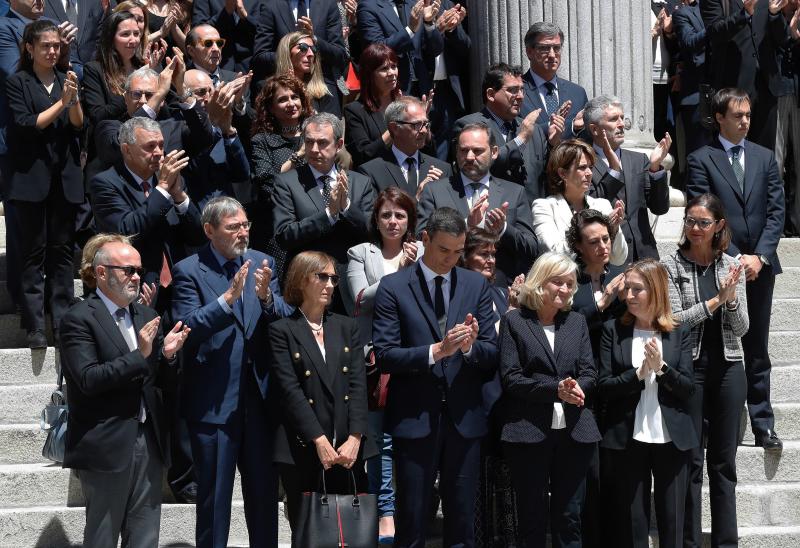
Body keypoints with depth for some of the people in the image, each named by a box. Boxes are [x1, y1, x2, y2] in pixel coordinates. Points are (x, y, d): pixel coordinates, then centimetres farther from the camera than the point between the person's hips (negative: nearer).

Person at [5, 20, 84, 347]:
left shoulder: (65, 81, 13)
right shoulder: (18, 83, 0)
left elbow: (79, 125, 6)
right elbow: (26, 124, -10)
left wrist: (74, 99, -11)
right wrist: (61, 103, -12)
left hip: (64, 178, 4)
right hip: (31, 176, -4)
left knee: (62, 251, 4)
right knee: (33, 253, -2)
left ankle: (63, 323, 7)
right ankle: (35, 326, -1)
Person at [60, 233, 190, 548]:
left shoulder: (146, 317, 13)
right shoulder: (79, 318, -8)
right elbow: (88, 380, -18)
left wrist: (167, 355, -6)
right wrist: (139, 355, -21)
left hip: (149, 442, 6)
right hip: (107, 447, -6)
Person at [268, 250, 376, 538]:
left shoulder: (347, 327, 14)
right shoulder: (282, 330, 1)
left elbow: (358, 383, 5)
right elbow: (290, 389, -7)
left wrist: (355, 438, -9)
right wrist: (319, 440, -15)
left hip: (347, 447, 3)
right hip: (302, 447, -3)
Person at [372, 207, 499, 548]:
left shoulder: (477, 286, 8)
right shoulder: (393, 287, -1)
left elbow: (492, 353, 6)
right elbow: (385, 356, -8)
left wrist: (470, 346, -16)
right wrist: (437, 350, -19)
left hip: (464, 418, 3)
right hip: (414, 418, -3)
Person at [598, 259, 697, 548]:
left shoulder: (679, 334, 4)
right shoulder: (613, 330, 3)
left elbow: (688, 388, -1)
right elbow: (603, 386, -3)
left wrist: (661, 367, -17)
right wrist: (639, 374, -18)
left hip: (671, 438, 1)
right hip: (627, 439, 0)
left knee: (672, 523, 5)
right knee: (632, 524, 4)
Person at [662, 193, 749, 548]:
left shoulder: (731, 266, 6)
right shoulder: (672, 266, -2)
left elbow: (741, 328, 4)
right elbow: (673, 320, -10)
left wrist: (732, 299, -14)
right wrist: (715, 300, -17)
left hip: (728, 368, 3)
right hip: (689, 368, -3)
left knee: (724, 461, 8)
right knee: (691, 460, 3)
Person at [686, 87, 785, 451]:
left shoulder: (764, 158, 11)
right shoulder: (701, 160, -1)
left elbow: (776, 210, 6)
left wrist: (759, 256, -7)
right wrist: (734, 258, -12)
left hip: (759, 267, 4)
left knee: (757, 352, 8)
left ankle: (762, 426, 11)